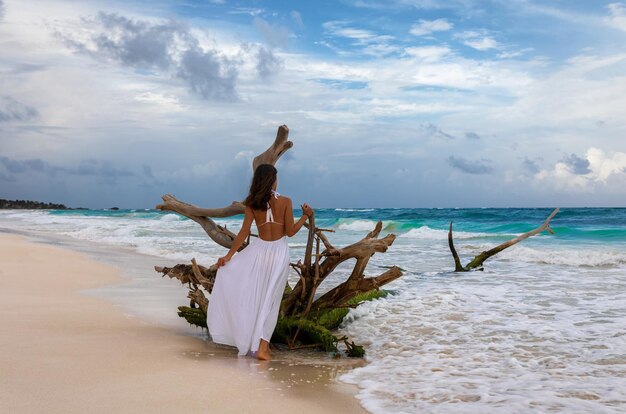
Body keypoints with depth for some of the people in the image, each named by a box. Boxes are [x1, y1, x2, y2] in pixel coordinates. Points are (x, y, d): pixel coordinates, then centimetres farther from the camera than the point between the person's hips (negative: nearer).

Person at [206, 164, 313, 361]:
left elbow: (244, 232, -3)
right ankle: (262, 346, 2)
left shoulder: (252, 203, -2)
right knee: (270, 299, 4)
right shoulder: (285, 201, -7)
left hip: (259, 249, 1)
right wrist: (306, 215, 10)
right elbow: (290, 231, -4)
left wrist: (229, 256, 2)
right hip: (279, 251, -1)